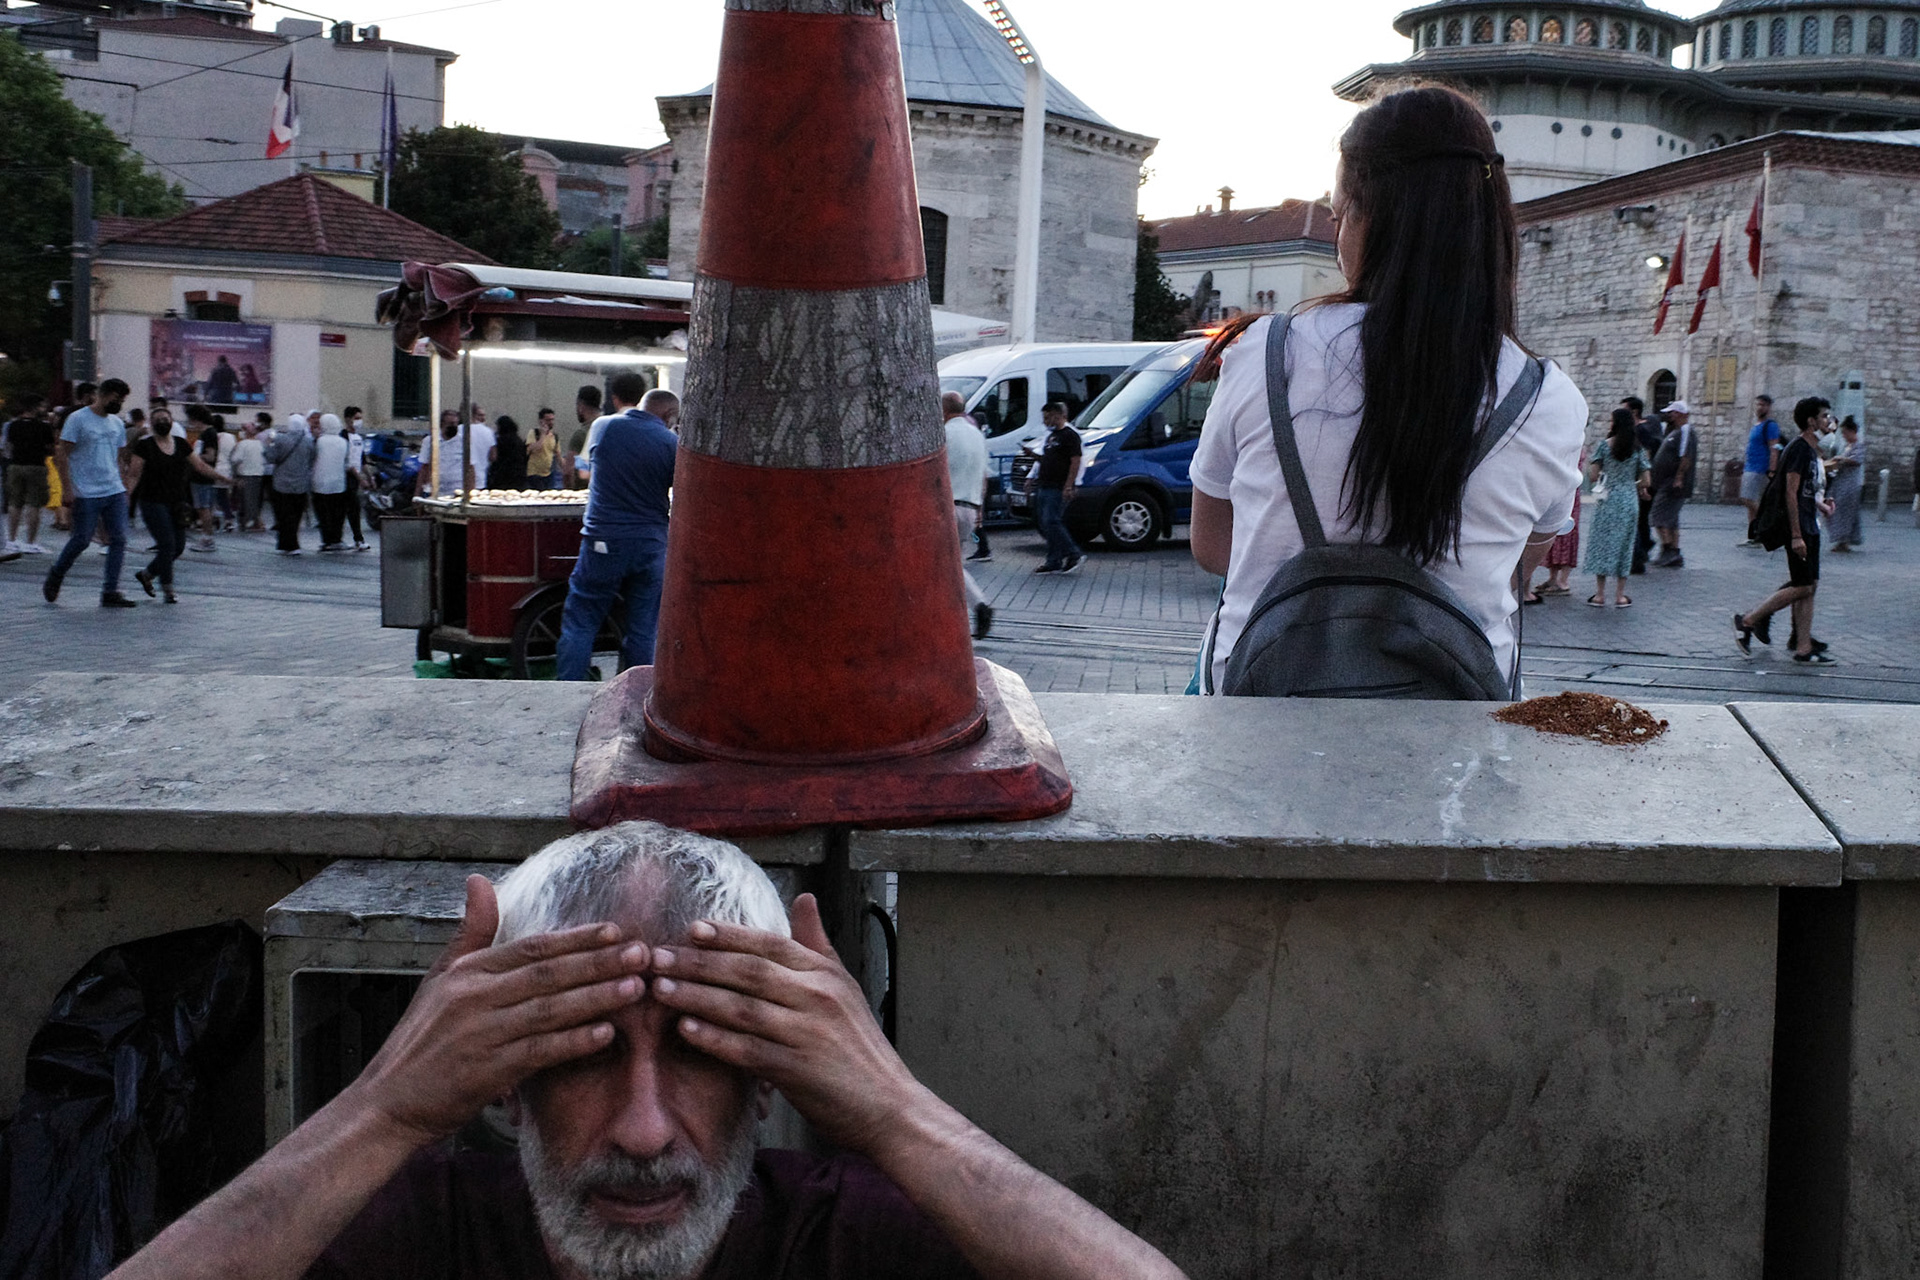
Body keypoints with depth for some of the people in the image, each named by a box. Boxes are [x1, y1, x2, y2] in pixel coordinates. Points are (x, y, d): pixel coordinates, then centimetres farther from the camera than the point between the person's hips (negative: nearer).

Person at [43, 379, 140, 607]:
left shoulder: (117, 423, 14)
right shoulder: (77, 419, -6)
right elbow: (62, 454, -8)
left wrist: (123, 485, 16)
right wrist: (67, 488, -14)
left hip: (115, 492, 6)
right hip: (86, 493, -6)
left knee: (119, 539, -3)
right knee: (82, 539, -3)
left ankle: (110, 592, 0)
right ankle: (55, 577, 22)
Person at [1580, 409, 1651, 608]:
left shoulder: (1604, 445, -6)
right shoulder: (1638, 449, 1)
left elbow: (1593, 475, -9)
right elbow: (1645, 482, 1)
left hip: (1607, 502, -2)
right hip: (1629, 502, 2)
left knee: (1602, 543, 5)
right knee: (1624, 545, 9)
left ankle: (1600, 595, 4)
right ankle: (1620, 595, 11)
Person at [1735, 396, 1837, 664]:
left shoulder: (1811, 449, 16)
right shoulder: (1799, 449, -14)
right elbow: (1791, 494, -19)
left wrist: (1820, 504, 9)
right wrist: (1796, 535, -22)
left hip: (1809, 528, 10)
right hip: (1798, 528, -10)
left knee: (1809, 587, 6)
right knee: (1802, 587, -9)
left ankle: (1803, 647, 7)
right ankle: (1747, 621, 0)